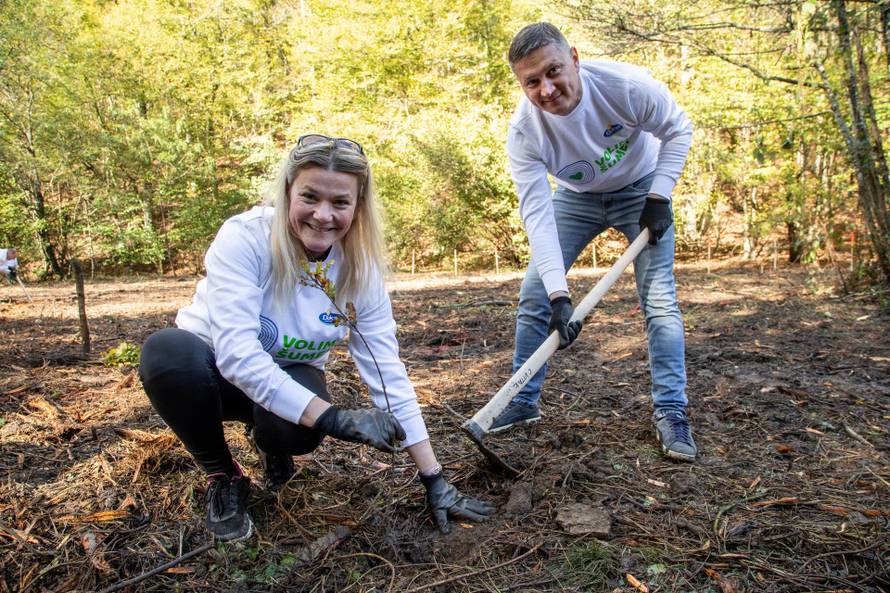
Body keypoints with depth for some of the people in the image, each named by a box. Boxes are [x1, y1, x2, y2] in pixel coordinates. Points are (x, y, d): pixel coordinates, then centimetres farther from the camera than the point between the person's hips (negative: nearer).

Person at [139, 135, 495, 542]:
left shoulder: (360, 271, -16)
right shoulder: (244, 237, -27)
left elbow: (388, 376, -14)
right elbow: (237, 354, -35)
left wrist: (434, 479, -16)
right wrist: (334, 419, -42)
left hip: (288, 379, 2)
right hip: (212, 369, -1)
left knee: (300, 430, -34)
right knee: (167, 350, -36)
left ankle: (269, 441, 8)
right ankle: (222, 476, -8)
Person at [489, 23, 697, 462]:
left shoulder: (625, 84, -32)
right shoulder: (524, 131, -29)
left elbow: (678, 129, -13)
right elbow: (537, 214, -32)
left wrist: (659, 197, -20)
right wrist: (559, 294, -41)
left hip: (640, 189, -1)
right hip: (576, 197, 2)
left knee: (659, 299, -11)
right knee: (535, 293, -4)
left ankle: (671, 413, 3)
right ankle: (522, 402, 11)